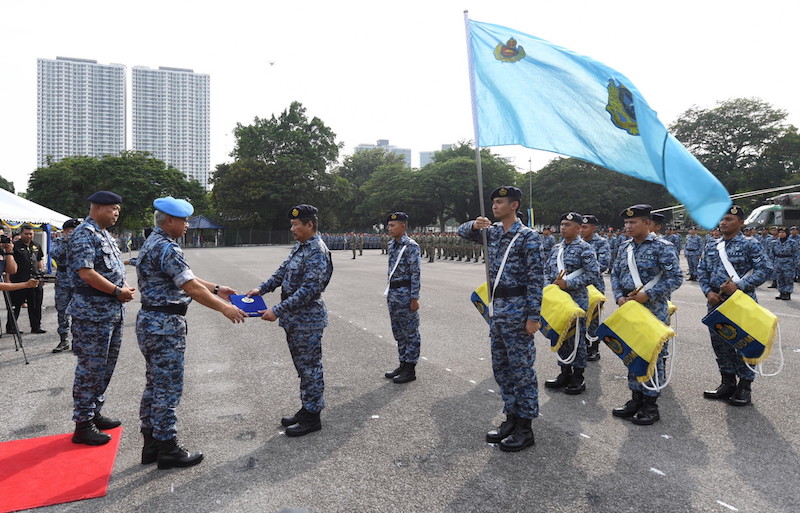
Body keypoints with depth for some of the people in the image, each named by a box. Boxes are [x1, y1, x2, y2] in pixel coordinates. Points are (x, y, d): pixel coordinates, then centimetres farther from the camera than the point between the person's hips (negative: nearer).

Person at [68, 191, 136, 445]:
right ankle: (83, 425, 8)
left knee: (105, 367, 16)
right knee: (90, 368, -2)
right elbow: (86, 273, -22)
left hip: (113, 311, 10)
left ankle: (94, 413, 29)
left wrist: (124, 289, 6)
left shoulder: (105, 235, 17)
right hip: (93, 312, -10)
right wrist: (118, 291, -15)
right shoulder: (84, 234, -13)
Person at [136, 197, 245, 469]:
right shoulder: (166, 248, -19)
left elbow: (186, 277, 19)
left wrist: (216, 289, 18)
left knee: (155, 385, 16)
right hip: (165, 326, -11)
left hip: (151, 323, 11)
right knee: (169, 388, -1)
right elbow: (192, 287, -21)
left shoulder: (153, 243, 14)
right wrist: (224, 308, -13)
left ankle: (151, 445, 26)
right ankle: (167, 448, 11)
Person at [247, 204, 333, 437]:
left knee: (309, 367, 2)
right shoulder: (299, 247, 10)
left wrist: (277, 310, -26)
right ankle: (306, 409, 31)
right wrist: (262, 288, -1)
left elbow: (309, 289, -25)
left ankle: (312, 417, 15)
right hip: (294, 319, 9)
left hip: (307, 320, -9)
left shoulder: (317, 252, -19)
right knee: (303, 366, 18)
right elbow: (282, 272, 16)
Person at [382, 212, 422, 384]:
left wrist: (414, 298, -17)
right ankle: (403, 364, 27)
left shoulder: (411, 246, -13)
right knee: (398, 331, 15)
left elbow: (415, 273, -15)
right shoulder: (392, 245, 12)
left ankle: (410, 369, 10)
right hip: (393, 292, 9)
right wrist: (389, 294, 19)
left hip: (405, 292, -9)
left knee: (410, 331, 2)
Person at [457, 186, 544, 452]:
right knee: (501, 368, 14)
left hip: (517, 310, -8)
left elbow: (536, 278, -14)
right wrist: (474, 225, -2)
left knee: (521, 369, 0)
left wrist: (533, 317, -17)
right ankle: (511, 418, 26)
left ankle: (524, 429, 11)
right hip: (497, 309, 8)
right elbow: (462, 232, 22)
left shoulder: (528, 236, -10)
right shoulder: (493, 231, 11)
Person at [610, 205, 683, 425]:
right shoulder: (624, 247, 10)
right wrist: (619, 296, -3)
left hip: (653, 311, -6)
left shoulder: (662, 247, -9)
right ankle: (636, 399, 25)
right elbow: (615, 274, 14)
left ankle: (650, 405, 14)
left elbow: (676, 278, -13)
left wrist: (648, 295, -20)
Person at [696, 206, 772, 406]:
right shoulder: (712, 247, 11)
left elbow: (765, 270, -11)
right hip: (716, 302, 5)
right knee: (720, 343, 11)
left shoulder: (750, 245, -4)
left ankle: (745, 386, 16)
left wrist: (738, 285, -20)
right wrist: (708, 292, -5)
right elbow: (702, 271, 11)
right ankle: (728, 382, 25)